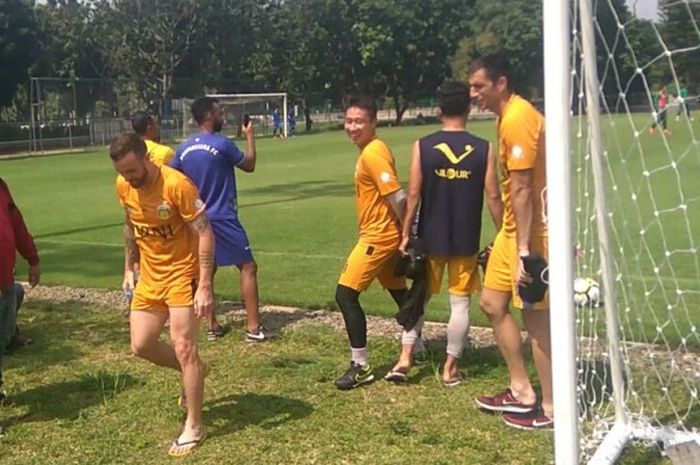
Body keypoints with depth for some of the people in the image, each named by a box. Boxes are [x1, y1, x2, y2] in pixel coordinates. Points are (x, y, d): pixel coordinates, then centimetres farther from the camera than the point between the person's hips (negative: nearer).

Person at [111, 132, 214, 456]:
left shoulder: (177, 185, -24)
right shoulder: (123, 186, -3)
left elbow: (204, 233, -21)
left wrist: (205, 286, -25)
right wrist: (129, 268, 15)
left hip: (182, 275, -7)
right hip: (150, 276, 7)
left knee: (183, 347, -6)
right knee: (140, 345, 8)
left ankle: (194, 427, 6)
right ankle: (192, 372, 36)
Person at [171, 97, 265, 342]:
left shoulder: (184, 148, 5)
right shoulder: (222, 144, -13)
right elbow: (249, 165, 1)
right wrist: (250, 137, 13)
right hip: (223, 218, -7)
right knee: (248, 267, 0)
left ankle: (213, 326, 19)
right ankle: (254, 327, -2)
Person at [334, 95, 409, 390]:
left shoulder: (372, 153, -19)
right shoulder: (370, 151, 11)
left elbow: (397, 197, -24)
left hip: (378, 236, -10)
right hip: (383, 235, 10)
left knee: (346, 294, -8)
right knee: (399, 293, 20)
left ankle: (361, 366, -2)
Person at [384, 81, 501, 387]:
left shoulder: (422, 146, -7)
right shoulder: (483, 149, -5)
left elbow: (414, 195, -7)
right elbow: (493, 197, -5)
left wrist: (405, 234, 0)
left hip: (431, 238, 0)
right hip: (466, 241, 0)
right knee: (460, 302, 9)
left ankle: (405, 357, 10)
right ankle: (451, 368, 15)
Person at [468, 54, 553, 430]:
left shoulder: (517, 119, -18)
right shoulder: (508, 117, 12)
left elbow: (522, 190, -22)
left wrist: (523, 251, -23)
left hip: (531, 232, -10)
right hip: (512, 229, 10)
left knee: (536, 317, 0)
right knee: (492, 304, 15)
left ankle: (551, 409, 14)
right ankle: (521, 392, 26)